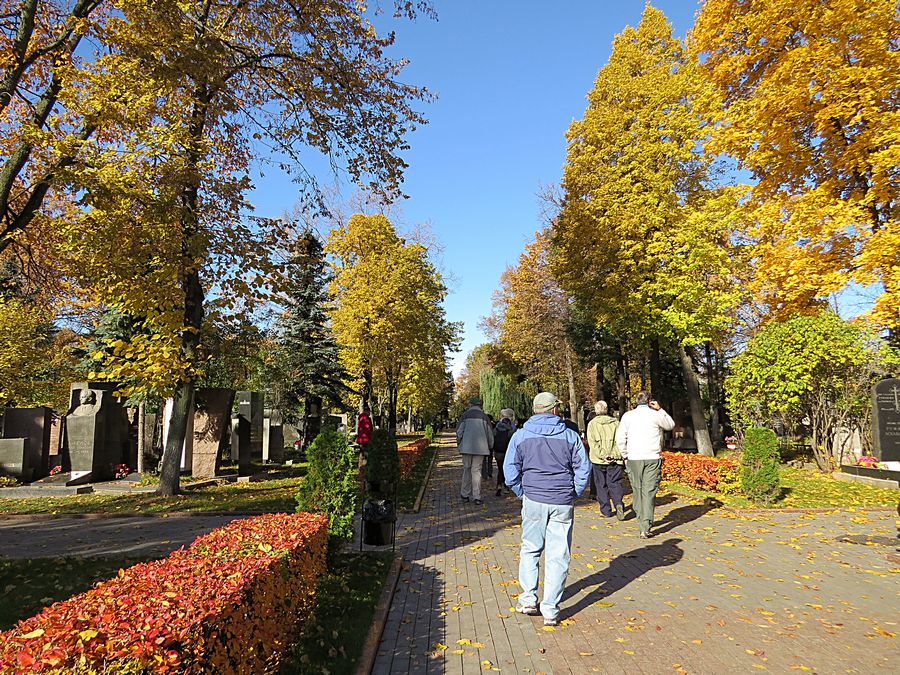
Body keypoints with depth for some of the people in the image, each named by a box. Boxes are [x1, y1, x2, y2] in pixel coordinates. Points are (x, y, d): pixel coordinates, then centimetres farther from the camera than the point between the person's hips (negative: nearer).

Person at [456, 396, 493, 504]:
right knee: (477, 470, 3)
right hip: (480, 447, 1)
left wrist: (459, 443, 11)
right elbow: (490, 434, 10)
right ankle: (477, 497, 0)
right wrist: (490, 447, 22)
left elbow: (459, 431, -2)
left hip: (467, 447, -1)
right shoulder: (484, 417, 8)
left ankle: (465, 495, 14)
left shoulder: (465, 415, 2)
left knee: (466, 469, 9)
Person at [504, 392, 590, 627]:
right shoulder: (570, 436, 1)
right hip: (563, 504, 0)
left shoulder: (521, 436, 0)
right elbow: (584, 468, 1)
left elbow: (510, 471, 0)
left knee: (530, 549, 17)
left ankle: (528, 599, 15)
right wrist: (573, 494, 11)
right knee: (558, 556, 7)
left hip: (533, 501, 0)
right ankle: (551, 611, 10)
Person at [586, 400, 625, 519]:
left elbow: (592, 443, -10)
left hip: (598, 460, -1)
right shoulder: (615, 422, 4)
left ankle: (606, 510, 15)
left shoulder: (592, 423, 0)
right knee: (615, 483, 6)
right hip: (615, 459, 1)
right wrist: (624, 457, -2)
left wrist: (602, 456, -13)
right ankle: (618, 503, -17)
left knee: (601, 485, 11)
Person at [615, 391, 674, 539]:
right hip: (653, 459, -1)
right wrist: (660, 410, 14)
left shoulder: (628, 415, 2)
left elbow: (620, 438, -1)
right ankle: (645, 527, -9)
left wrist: (625, 456, 10)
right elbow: (671, 425, 19)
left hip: (633, 459, 1)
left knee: (637, 490, 15)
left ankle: (641, 520, 26)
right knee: (649, 492, -3)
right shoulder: (656, 415, -1)